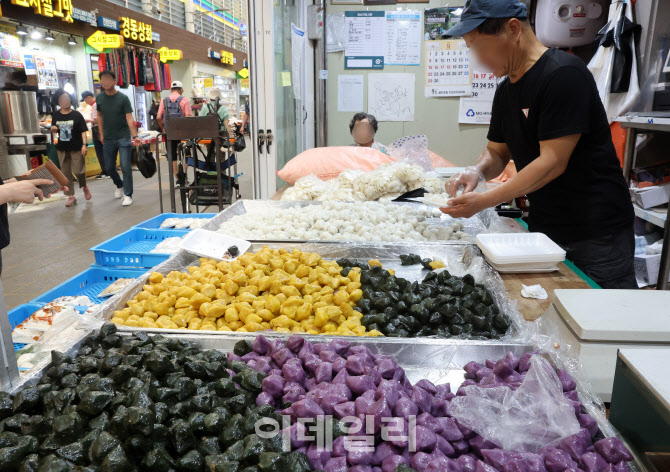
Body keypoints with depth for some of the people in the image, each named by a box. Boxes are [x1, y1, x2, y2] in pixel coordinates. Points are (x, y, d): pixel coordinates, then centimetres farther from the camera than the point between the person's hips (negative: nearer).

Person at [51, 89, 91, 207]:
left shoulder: (76, 115, -3)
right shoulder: (56, 116, 7)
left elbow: (83, 131, -6)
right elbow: (54, 128, 19)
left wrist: (84, 144, -16)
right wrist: (53, 129, -5)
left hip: (76, 148, -4)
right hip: (62, 149, 4)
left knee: (78, 171, -9)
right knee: (66, 173, 5)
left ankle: (84, 187, 23)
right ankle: (71, 196, 12)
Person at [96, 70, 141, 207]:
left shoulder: (123, 98, -8)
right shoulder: (99, 98, 4)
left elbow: (129, 118, -13)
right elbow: (100, 116, 16)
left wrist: (135, 136, -24)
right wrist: (101, 134, 13)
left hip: (123, 137, -4)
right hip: (108, 139, 4)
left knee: (125, 167, -7)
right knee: (109, 167, 11)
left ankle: (128, 195, 1)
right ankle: (119, 185, 37)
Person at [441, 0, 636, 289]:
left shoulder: (563, 75, -18)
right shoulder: (506, 91, 8)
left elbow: (553, 162, -23)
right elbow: (497, 151, 15)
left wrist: (483, 201, -24)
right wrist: (477, 172, -9)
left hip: (597, 233, -7)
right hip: (542, 227, 7)